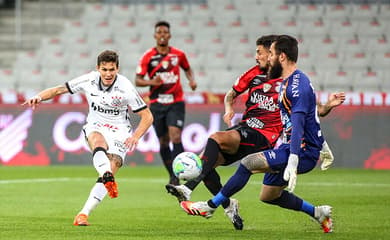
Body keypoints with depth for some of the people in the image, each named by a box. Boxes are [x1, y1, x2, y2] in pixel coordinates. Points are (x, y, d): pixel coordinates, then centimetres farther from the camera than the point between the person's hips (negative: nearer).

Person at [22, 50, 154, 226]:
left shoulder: (125, 88, -15)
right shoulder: (89, 80, -8)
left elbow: (147, 116, -9)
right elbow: (59, 90, 2)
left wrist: (136, 136, -25)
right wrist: (39, 97, -15)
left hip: (120, 131, -1)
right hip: (95, 127, 1)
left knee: (111, 168, -22)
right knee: (98, 142, -37)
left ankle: (84, 213, -21)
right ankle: (108, 177, -63)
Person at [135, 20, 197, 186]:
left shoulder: (178, 54, 3)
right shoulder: (148, 57, -1)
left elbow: (187, 69, 22)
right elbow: (137, 80, -3)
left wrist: (191, 80, 2)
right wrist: (151, 82, -22)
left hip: (176, 102, -1)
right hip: (157, 104, 1)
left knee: (175, 137, -17)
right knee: (163, 142, 6)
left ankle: (176, 177, -18)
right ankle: (172, 175, 21)